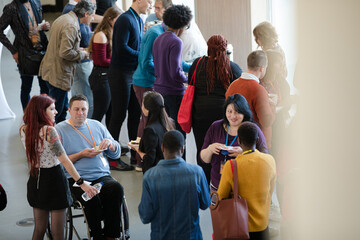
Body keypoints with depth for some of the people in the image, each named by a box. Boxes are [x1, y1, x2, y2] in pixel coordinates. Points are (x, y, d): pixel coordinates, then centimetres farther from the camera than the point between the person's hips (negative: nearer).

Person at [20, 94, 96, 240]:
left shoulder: (23, 130, 0)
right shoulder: (49, 131, -20)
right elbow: (64, 160, -22)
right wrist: (82, 183, -22)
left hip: (35, 179, 7)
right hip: (53, 177, -7)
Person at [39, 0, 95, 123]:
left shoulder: (63, 18, 11)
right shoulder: (71, 26, -22)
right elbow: (65, 53, -28)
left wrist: (77, 49, 14)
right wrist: (81, 54, -11)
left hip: (51, 69, 11)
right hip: (59, 75, -11)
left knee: (63, 108, 20)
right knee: (55, 111, -1)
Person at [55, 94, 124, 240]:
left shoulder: (97, 126, 19)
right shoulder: (59, 130, 6)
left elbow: (116, 154, 21)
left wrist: (110, 143, -2)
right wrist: (81, 155, -12)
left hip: (102, 176, 4)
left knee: (116, 189, -29)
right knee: (91, 197, -35)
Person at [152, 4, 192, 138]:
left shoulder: (158, 40, 10)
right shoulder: (176, 42, -16)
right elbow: (175, 72, -21)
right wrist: (188, 79, -3)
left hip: (159, 89, 8)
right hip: (174, 92, -8)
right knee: (179, 130, -1)